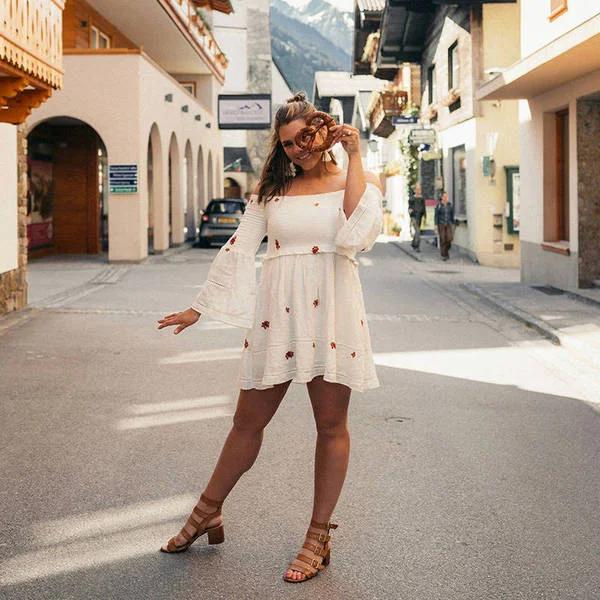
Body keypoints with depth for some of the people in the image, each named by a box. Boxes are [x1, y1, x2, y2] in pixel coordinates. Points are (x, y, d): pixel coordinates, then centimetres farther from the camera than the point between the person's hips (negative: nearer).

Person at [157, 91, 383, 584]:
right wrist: (200, 309, 17)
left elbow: (356, 237, -15)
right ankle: (207, 514, 26)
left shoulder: (359, 182, 5)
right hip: (277, 312, 2)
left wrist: (354, 158, -10)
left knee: (332, 426, 4)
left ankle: (319, 539, 16)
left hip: (331, 310, -2)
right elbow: (239, 250, 16)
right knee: (248, 421, 8)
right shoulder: (273, 189, 13)